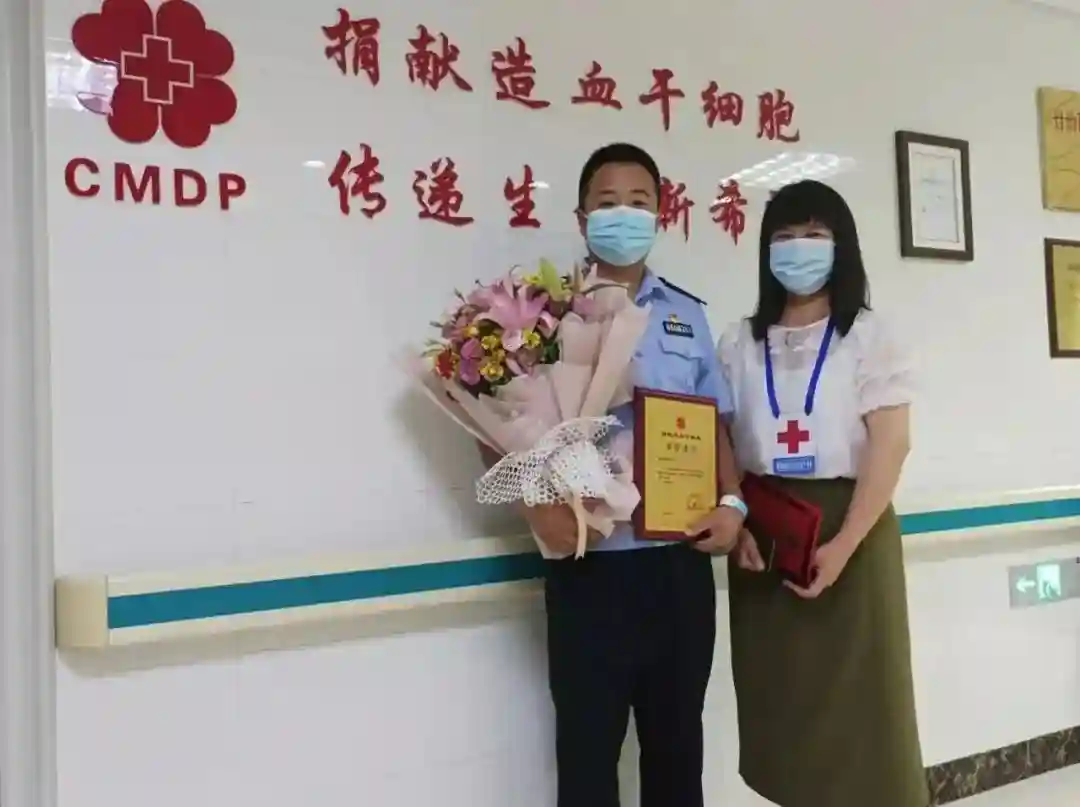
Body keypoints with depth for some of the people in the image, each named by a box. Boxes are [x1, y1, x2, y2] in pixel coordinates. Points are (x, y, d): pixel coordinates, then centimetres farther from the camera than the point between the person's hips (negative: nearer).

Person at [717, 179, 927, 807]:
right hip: (762, 535, 3)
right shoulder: (741, 343, 9)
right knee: (781, 695, 9)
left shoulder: (868, 335, -1)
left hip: (851, 527, -3)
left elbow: (890, 445, -9)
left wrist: (842, 545, -18)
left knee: (858, 697, 4)